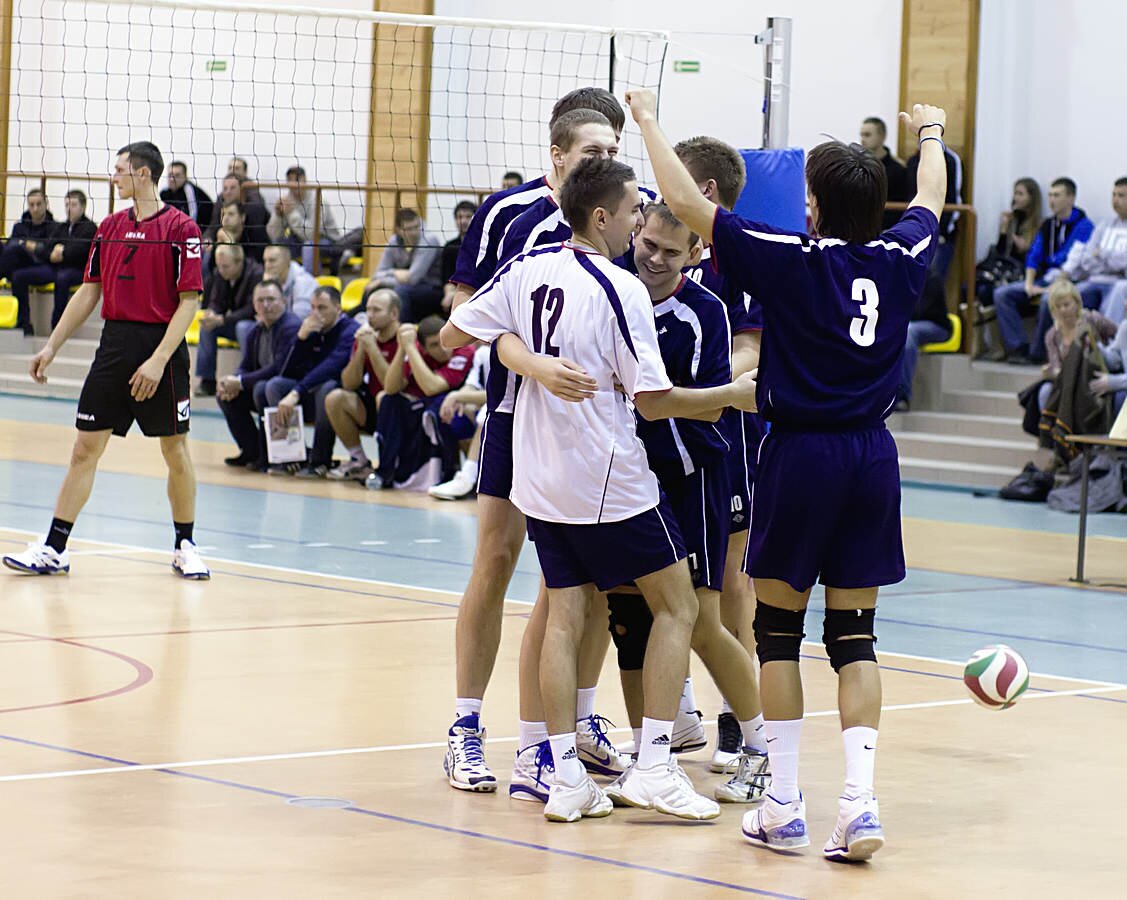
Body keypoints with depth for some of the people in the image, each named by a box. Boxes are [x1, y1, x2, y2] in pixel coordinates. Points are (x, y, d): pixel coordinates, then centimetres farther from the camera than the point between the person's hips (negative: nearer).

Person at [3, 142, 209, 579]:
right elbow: (89, 292, 16)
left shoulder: (181, 229, -7)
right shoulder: (109, 227, 11)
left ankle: (185, 547, 18)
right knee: (85, 448, 2)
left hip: (163, 348, -5)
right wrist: (51, 347, 11)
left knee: (175, 451, 4)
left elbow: (189, 301, -10)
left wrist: (159, 359, -18)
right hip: (115, 343, 5)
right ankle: (54, 548, 3)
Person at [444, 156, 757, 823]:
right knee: (677, 604, 6)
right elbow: (653, 400, -15)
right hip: (611, 484, -6)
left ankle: (567, 777, 4)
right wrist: (732, 395, -3)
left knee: (565, 614, 9)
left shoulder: (527, 271, 1)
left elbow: (452, 335, 9)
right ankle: (653, 767, -1)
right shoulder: (622, 291, -16)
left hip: (542, 480, 6)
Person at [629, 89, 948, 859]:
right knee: (854, 636, 7)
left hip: (801, 452, -4)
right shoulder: (901, 260, 1)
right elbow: (931, 201, 24)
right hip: (871, 457, 4)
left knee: (779, 630, 8)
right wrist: (931, 136, 44)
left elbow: (685, 202, -7)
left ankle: (784, 808, 8)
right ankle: (859, 802, -4)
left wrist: (650, 122, 6)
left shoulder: (791, 261, -12)